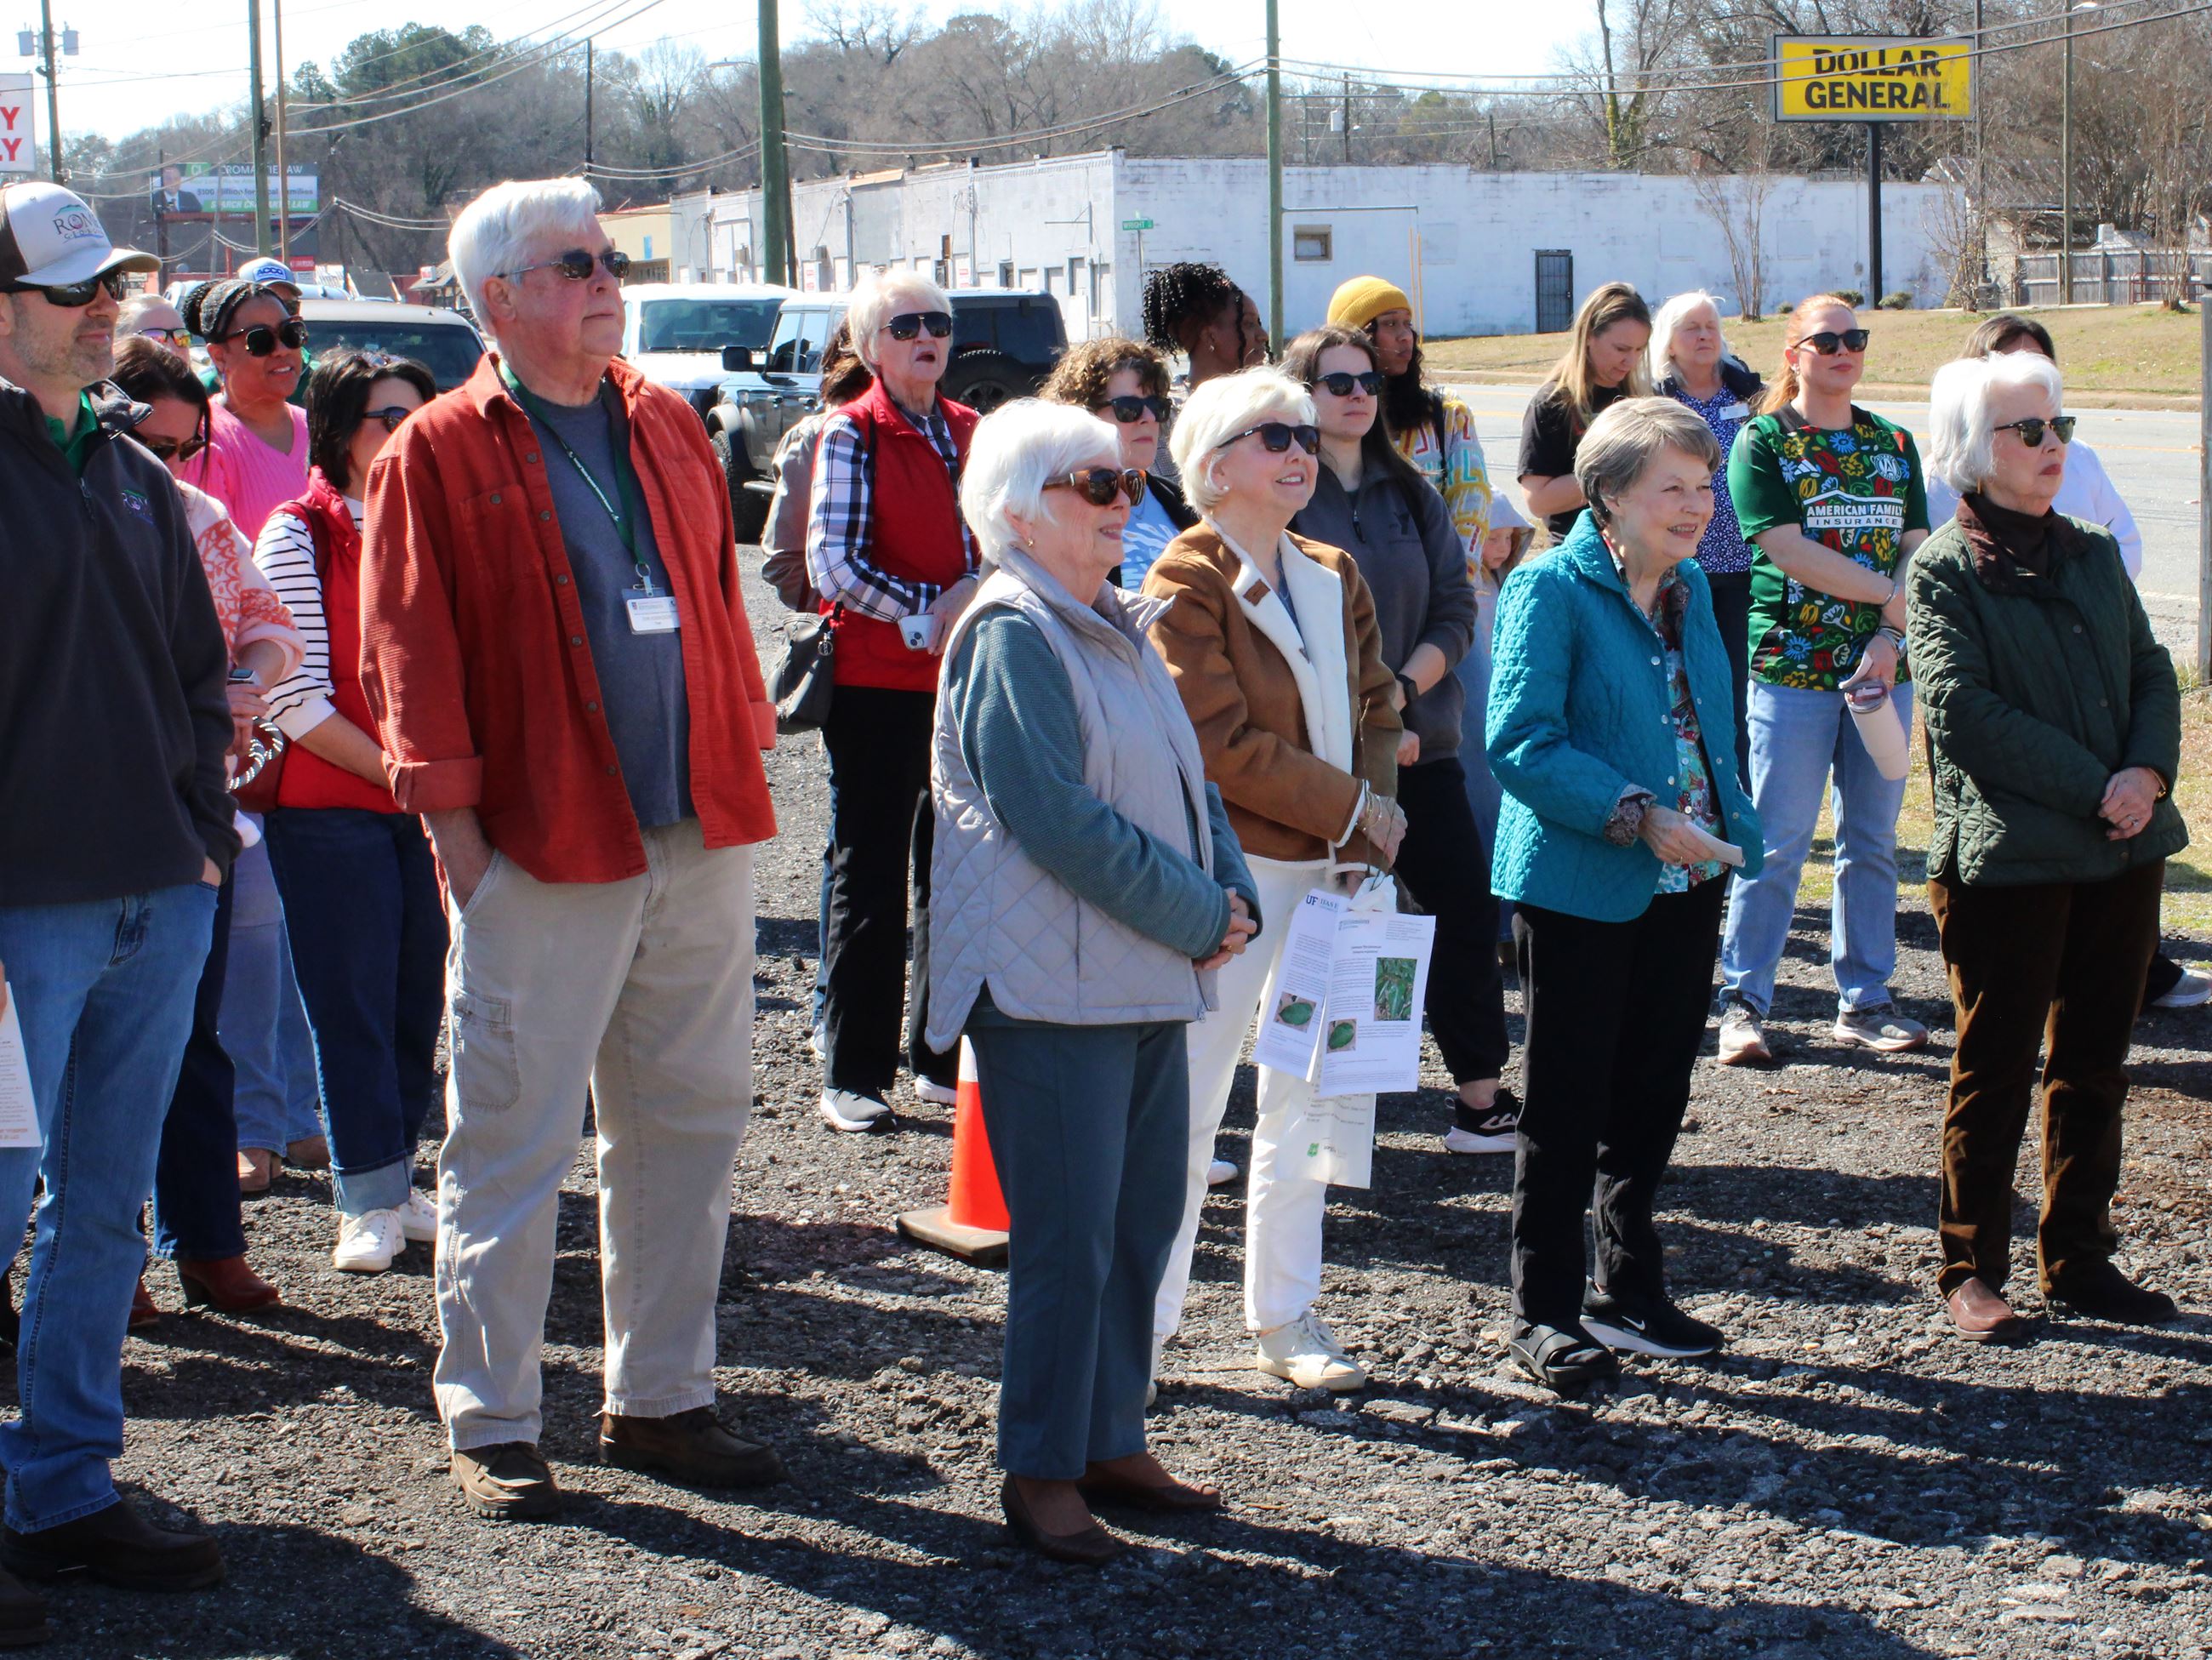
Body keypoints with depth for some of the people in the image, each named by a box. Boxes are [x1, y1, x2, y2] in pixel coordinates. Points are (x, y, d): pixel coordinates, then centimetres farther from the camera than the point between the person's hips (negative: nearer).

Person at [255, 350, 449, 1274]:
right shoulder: (298, 538, -6)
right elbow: (297, 701, -11)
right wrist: (400, 774, -12)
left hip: (425, 805, 5)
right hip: (330, 808, -5)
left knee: (417, 997, 7)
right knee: (352, 1005, -1)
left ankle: (395, 1181, 18)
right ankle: (369, 1202, 6)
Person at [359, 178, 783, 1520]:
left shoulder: (667, 426, 13)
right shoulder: (437, 456, -4)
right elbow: (412, 658, -6)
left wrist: (744, 764, 10)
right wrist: (458, 833, -11)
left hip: (700, 842, 6)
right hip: (543, 854, -5)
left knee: (689, 1125, 11)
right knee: (513, 1145, 2)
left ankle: (662, 1398, 24)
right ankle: (492, 1424, 14)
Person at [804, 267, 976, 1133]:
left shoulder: (971, 431, 12)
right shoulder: (849, 435, -6)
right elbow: (831, 563, -14)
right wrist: (925, 614, -18)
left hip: (965, 679, 6)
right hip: (876, 682, -6)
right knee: (870, 881, 0)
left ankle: (943, 1057, 22)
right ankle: (852, 1076, 7)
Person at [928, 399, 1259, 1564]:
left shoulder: (1118, 625, 16)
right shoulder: (1012, 634, -12)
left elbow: (1185, 780, 19)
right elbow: (1057, 817, -19)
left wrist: (1229, 895, 1)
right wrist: (1201, 915, -14)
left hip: (1149, 977, 9)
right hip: (1054, 982, -9)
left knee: (1144, 1217, 13)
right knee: (1069, 1236, -4)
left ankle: (1112, 1443, 24)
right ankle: (1041, 1471, 7)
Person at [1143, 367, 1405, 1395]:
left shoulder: (1335, 578, 13)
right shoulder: (1187, 582, -10)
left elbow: (1376, 708, 12)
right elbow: (1223, 744, -17)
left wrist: (1370, 826, -6)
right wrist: (1353, 810, -14)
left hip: (1331, 870, 7)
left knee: (1306, 1101, 13)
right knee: (1190, 1100, -1)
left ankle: (1287, 1318, 23)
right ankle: (1144, 1320, 10)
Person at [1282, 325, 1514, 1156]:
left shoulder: (1411, 494, 12)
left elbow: (1455, 610, 8)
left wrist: (1402, 691, -9)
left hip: (1420, 740, 5)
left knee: (1468, 907, 2)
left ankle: (1481, 1096, 9)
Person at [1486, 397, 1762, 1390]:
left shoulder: (1690, 589, 11)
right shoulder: (1551, 590, -12)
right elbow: (1520, 743, -18)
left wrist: (1732, 830, 12)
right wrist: (1635, 816, -23)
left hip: (1682, 885, 7)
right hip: (1580, 888, -7)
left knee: (1653, 1099, 14)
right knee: (1567, 1106, 1)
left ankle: (1629, 1293, 27)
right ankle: (1545, 1311, 13)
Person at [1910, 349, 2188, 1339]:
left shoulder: (2094, 554, 14)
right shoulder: (1944, 571, -6)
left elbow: (2152, 673, 11)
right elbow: (1965, 712, -16)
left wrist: (2148, 774, -9)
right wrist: (2094, 789, -18)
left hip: (2122, 851, 6)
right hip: (2006, 857, -6)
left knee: (2095, 1067, 13)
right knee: (1996, 1071, 2)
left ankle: (2080, 1259, 24)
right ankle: (1972, 1270, 14)